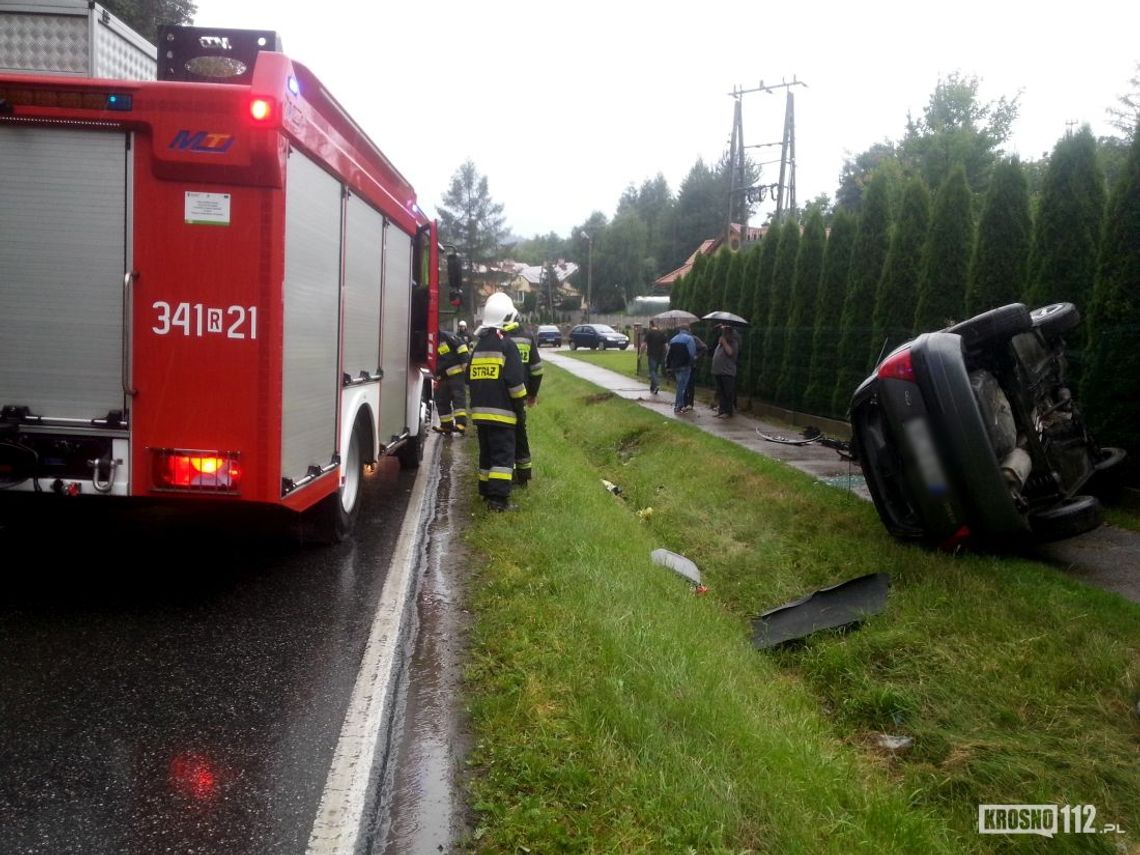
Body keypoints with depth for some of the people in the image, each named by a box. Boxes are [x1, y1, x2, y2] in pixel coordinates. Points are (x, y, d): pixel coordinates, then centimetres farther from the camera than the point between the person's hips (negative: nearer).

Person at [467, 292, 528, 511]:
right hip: (501, 411, -7)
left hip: (479, 411, 7)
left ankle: (486, 491, 24)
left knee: (487, 452, 17)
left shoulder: (478, 345, 13)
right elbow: (515, 381, -14)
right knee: (503, 454, -7)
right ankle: (498, 497, -13)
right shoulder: (507, 345, -10)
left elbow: (469, 378, 18)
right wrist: (521, 405, -4)